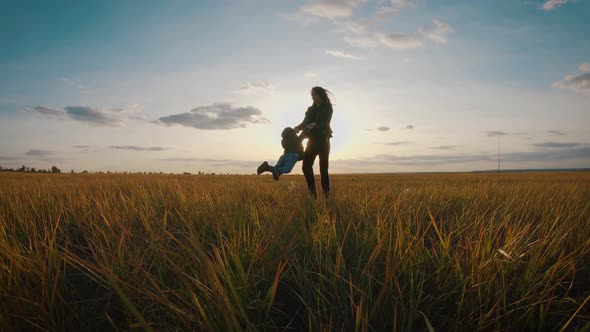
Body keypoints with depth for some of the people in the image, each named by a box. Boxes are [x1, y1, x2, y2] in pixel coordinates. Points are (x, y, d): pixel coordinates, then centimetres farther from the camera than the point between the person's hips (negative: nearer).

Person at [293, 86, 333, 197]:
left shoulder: (327, 108, 1)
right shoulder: (311, 109, 15)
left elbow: (325, 124, -10)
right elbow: (305, 123, 6)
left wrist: (315, 125, -28)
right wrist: (297, 128, -15)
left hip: (323, 141, -4)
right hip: (312, 141, 5)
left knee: (323, 169, -7)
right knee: (306, 166, -9)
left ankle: (326, 194, -4)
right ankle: (312, 193, -5)